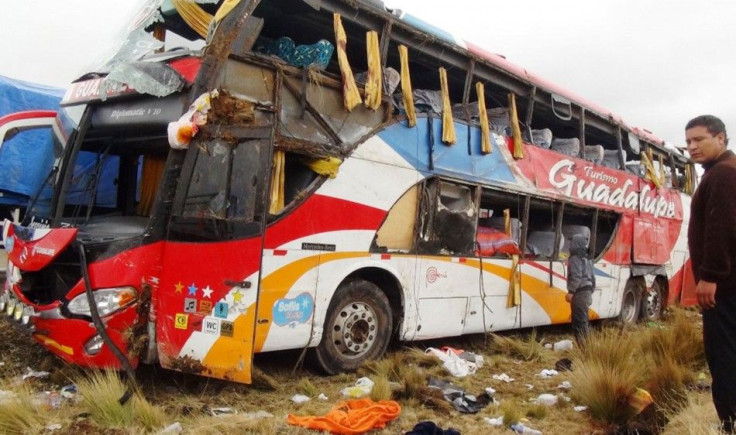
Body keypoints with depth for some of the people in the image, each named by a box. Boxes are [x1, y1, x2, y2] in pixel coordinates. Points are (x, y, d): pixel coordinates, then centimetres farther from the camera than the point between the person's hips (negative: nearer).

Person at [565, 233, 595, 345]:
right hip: (587, 291, 10)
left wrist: (571, 291, -21)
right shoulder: (586, 259, 18)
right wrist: (590, 291, 25)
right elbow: (592, 277, 21)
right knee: (583, 319, 14)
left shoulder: (575, 258, -11)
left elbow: (576, 276, -20)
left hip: (579, 293, -10)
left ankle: (583, 344, -11)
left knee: (579, 319, -9)